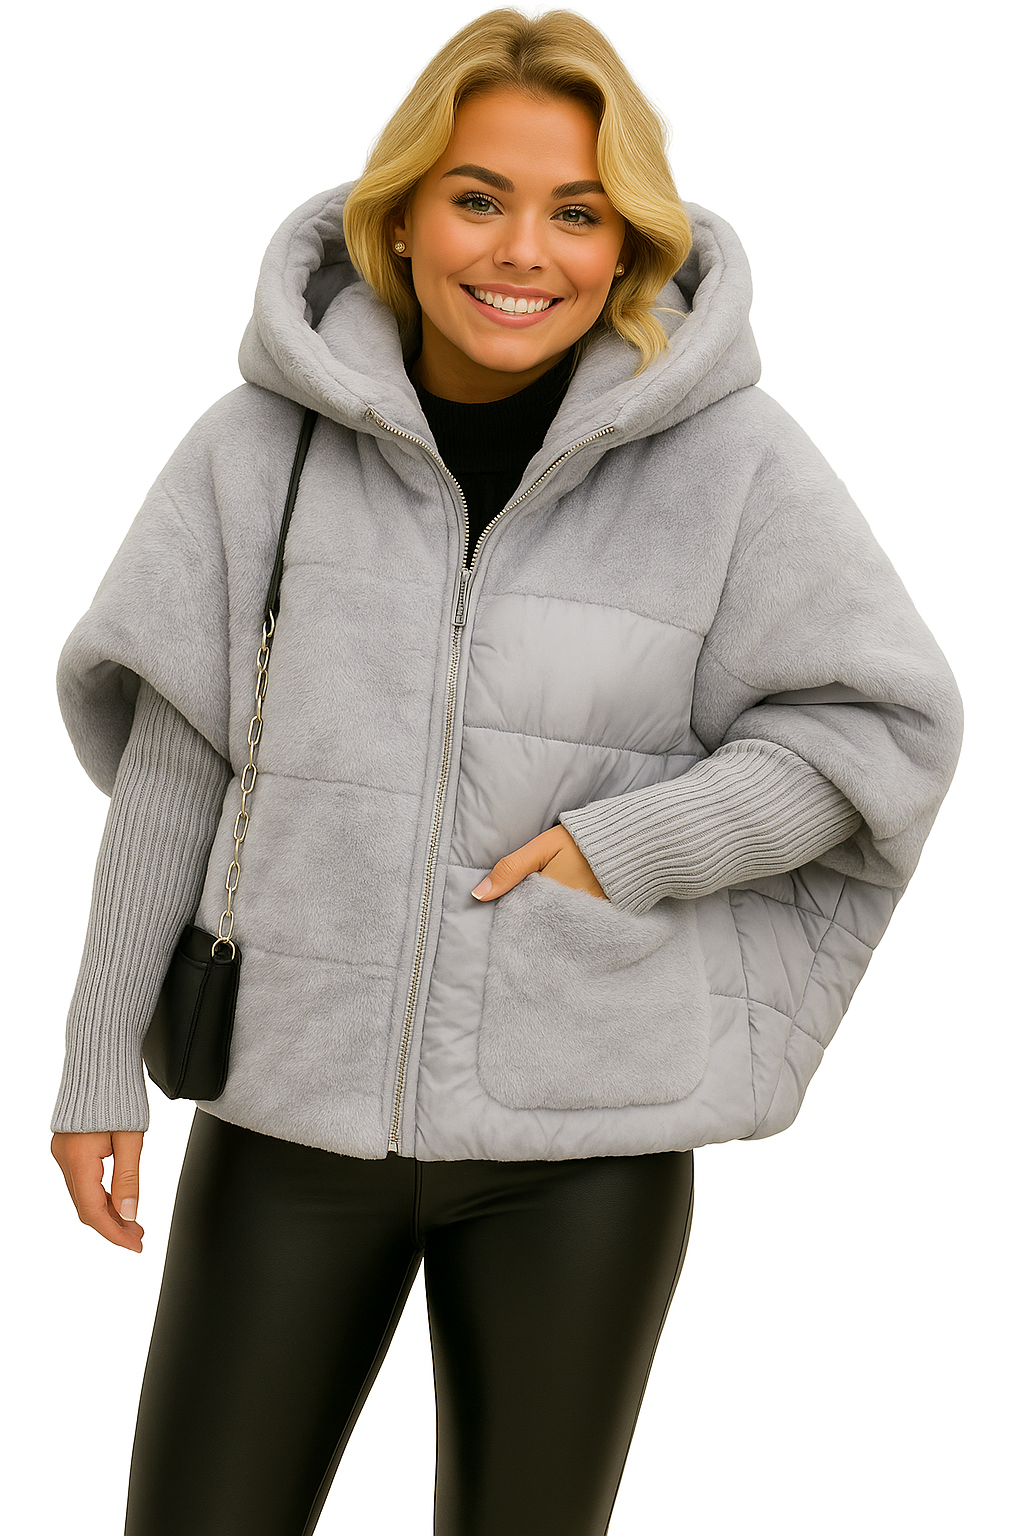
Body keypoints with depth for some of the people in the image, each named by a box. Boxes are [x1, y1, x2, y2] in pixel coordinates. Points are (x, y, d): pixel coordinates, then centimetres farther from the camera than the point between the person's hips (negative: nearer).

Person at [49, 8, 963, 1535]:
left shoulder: (728, 457, -8)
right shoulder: (266, 440, -3)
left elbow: (885, 719, -2)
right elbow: (171, 754, 2)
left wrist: (627, 847, -15)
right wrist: (102, 1059, 5)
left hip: (586, 1131, -1)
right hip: (295, 1100, 2)